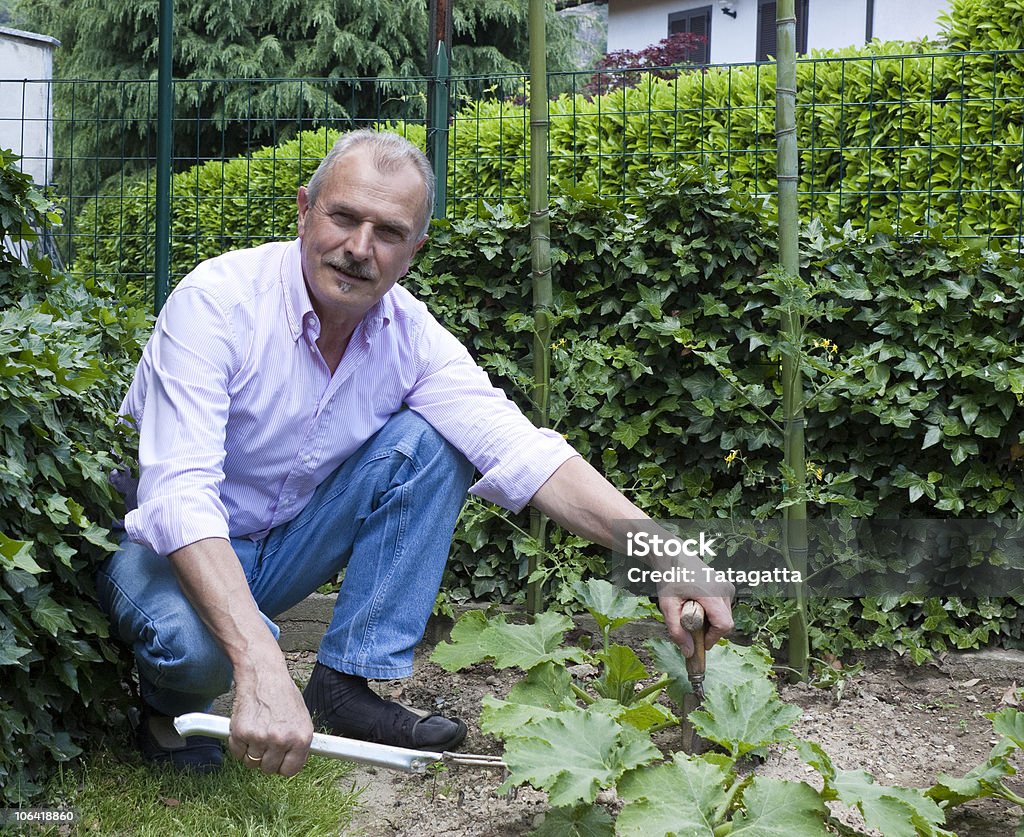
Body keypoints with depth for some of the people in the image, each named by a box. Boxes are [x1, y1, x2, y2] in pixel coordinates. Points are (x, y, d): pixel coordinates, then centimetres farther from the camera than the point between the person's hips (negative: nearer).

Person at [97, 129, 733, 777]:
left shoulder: (410, 333, -11)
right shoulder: (218, 302, -27)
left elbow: (518, 448, -21)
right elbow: (179, 495, -38)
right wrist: (261, 671, -52)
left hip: (286, 543, 5)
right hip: (177, 547, -5)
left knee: (428, 442, -14)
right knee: (195, 640, -39)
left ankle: (346, 682, -7)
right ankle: (169, 705, 0)